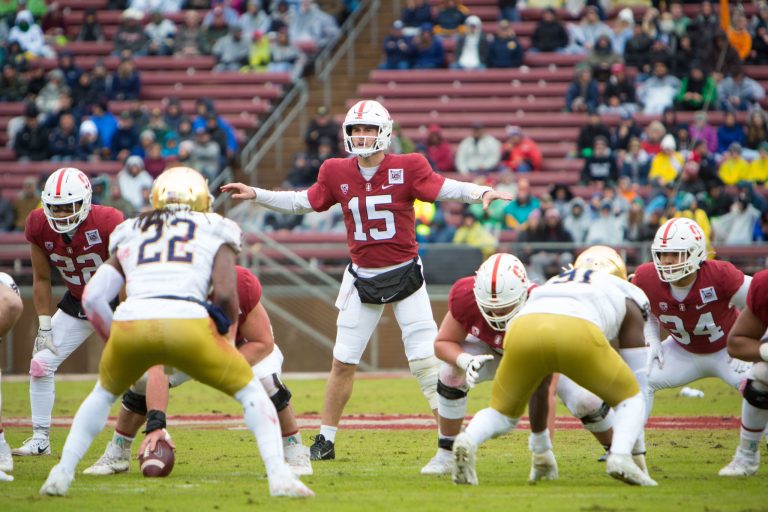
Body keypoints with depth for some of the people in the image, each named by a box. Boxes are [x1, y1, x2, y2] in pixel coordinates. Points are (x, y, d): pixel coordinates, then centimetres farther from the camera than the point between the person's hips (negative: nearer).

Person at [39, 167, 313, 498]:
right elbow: (225, 293, 6)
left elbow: (92, 298, 18)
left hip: (130, 323, 2)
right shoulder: (215, 232, 23)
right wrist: (228, 334, 23)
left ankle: (61, 474, 23)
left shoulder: (130, 236, 29)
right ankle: (279, 476, 4)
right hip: (188, 321, -2)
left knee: (104, 394, 33)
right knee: (250, 393, 19)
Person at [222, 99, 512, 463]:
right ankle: (325, 441, 18)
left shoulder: (406, 168, -11)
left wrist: (480, 193, -39)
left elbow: (444, 188, -20)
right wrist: (255, 195, 6)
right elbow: (303, 202, 11)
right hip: (362, 277, 3)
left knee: (426, 360, -7)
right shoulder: (337, 173, 0)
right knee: (343, 362, 7)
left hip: (405, 273, -3)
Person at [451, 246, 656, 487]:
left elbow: (539, 384, 46)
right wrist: (637, 448, 40)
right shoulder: (626, 297, 36)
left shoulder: (550, 285, 44)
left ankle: (468, 440, -9)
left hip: (523, 326, 3)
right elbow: (637, 376, 35)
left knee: (503, 413, 25)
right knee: (630, 399, 21)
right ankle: (621, 456, -8)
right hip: (577, 332, -3)